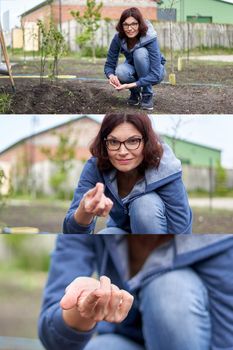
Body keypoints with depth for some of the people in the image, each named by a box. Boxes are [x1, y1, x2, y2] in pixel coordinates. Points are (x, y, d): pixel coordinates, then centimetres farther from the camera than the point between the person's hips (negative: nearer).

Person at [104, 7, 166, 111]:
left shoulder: (150, 39, -31)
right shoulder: (118, 38, -20)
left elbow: (155, 75, -35)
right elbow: (109, 65, -13)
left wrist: (130, 85, -45)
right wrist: (111, 76, -38)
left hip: (153, 73, -2)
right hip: (135, 71, 2)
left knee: (140, 52, -33)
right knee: (120, 72, -33)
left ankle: (147, 94, -16)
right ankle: (135, 92, 0)